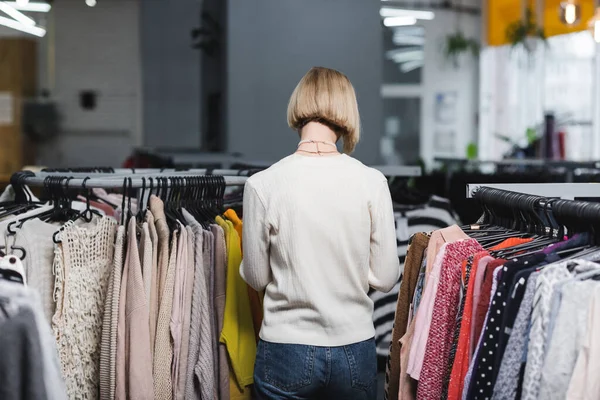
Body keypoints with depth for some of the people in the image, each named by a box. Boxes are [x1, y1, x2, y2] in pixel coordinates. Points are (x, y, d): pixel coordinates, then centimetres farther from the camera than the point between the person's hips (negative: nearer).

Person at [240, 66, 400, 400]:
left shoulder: (262, 185, -11)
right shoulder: (372, 182, -9)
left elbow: (256, 277, -2)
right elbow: (386, 278, -4)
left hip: (286, 352, -1)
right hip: (355, 351, 1)